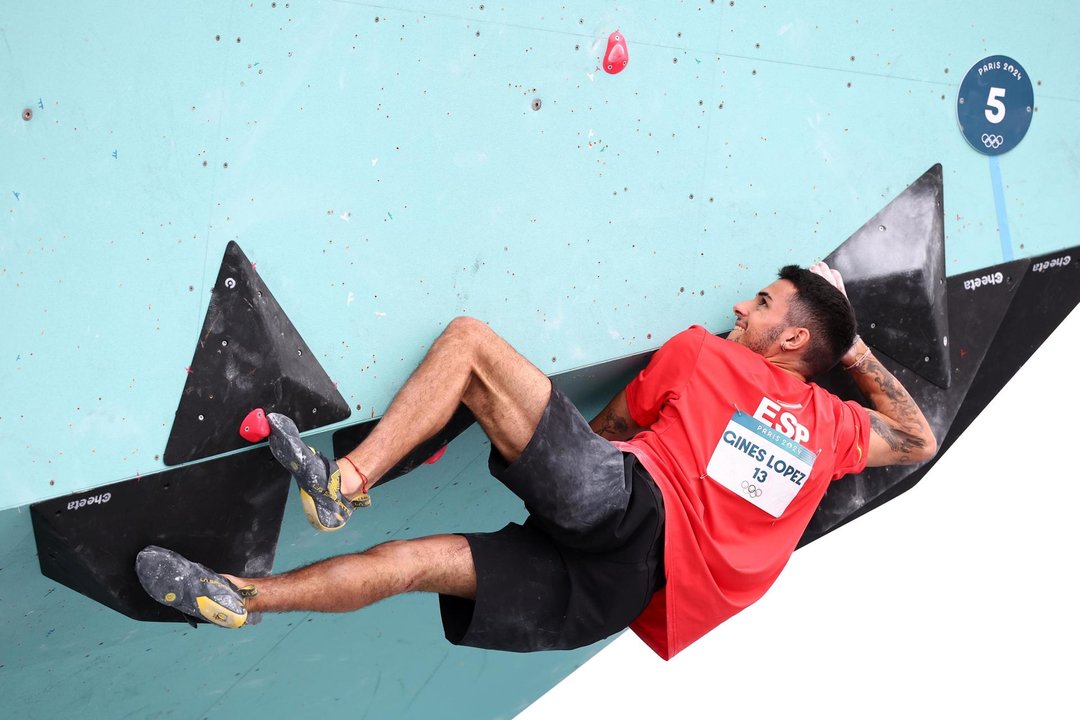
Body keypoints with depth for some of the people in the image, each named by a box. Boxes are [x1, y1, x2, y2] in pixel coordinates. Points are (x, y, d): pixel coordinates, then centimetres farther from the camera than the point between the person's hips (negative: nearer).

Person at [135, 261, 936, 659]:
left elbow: (610, 426, 20)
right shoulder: (832, 424, 22)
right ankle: (237, 596, 7)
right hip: (623, 589, 6)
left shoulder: (705, 353, 12)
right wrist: (861, 352, 46)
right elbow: (919, 439, 40)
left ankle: (347, 479, -15)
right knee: (408, 560, 6)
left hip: (626, 504, -6)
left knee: (469, 338, -5)